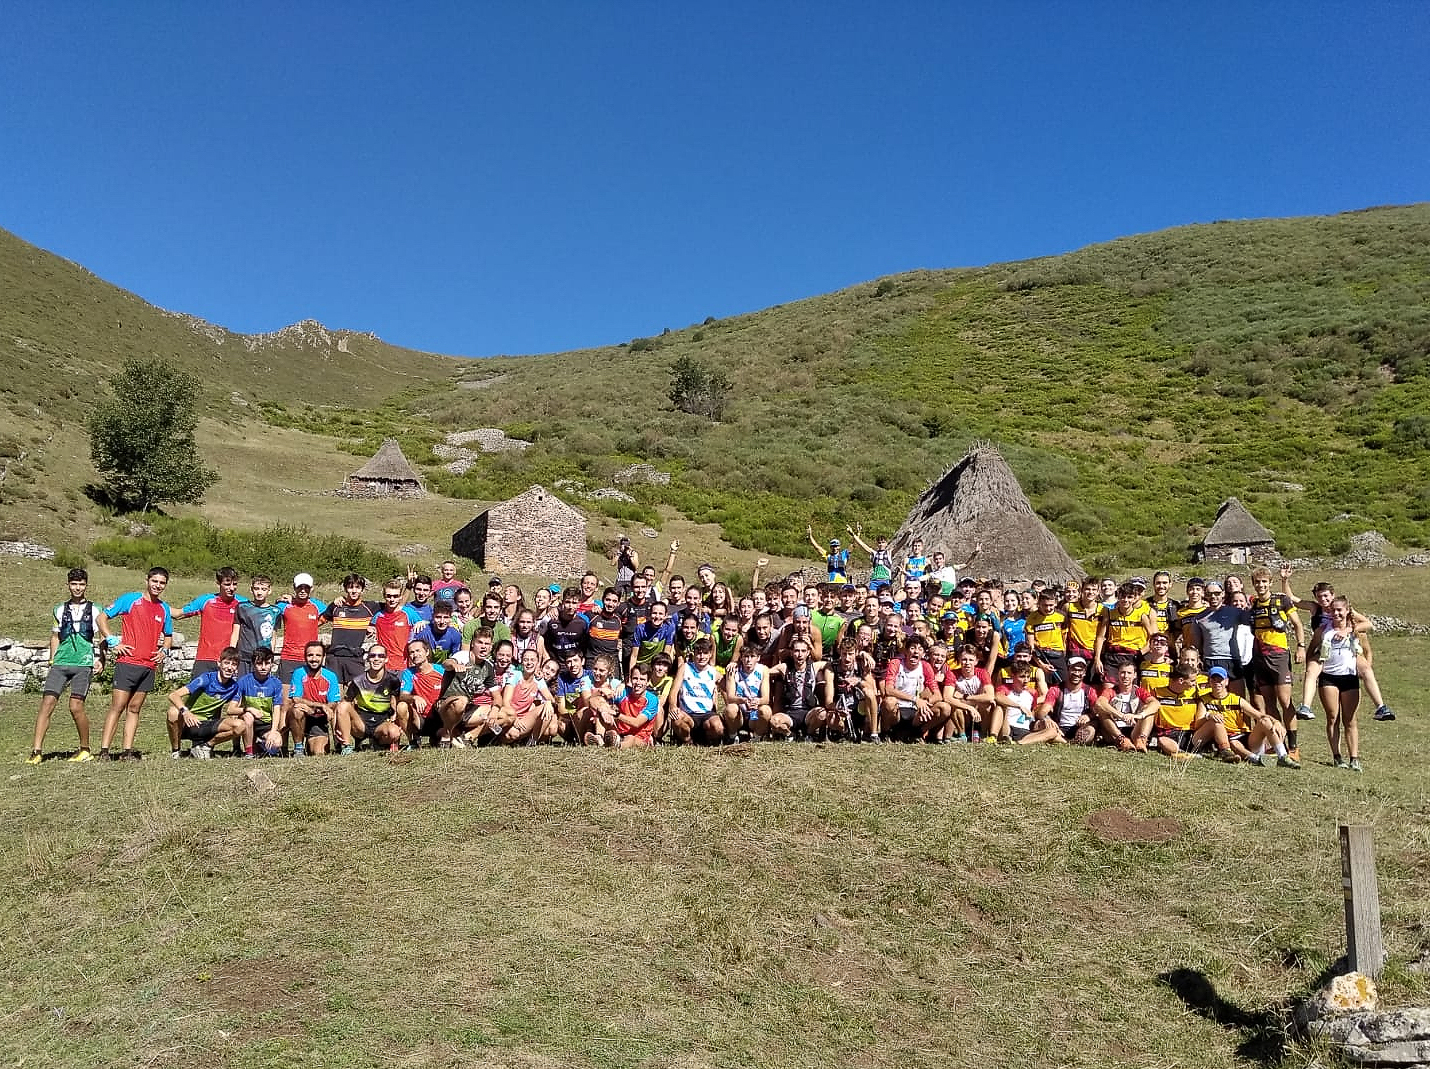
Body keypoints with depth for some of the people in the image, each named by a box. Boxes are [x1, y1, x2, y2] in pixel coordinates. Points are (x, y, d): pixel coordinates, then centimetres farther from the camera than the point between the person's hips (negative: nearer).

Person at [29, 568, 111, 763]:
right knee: (47, 703, -8)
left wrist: (100, 658, -2)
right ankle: (37, 751, -6)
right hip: (60, 663, 3)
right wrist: (52, 662, 14)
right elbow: (55, 637, 20)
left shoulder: (95, 610, 8)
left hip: (84, 663, -3)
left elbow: (104, 637, 9)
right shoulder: (60, 610, 15)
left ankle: (85, 750, 6)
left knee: (76, 707, -9)